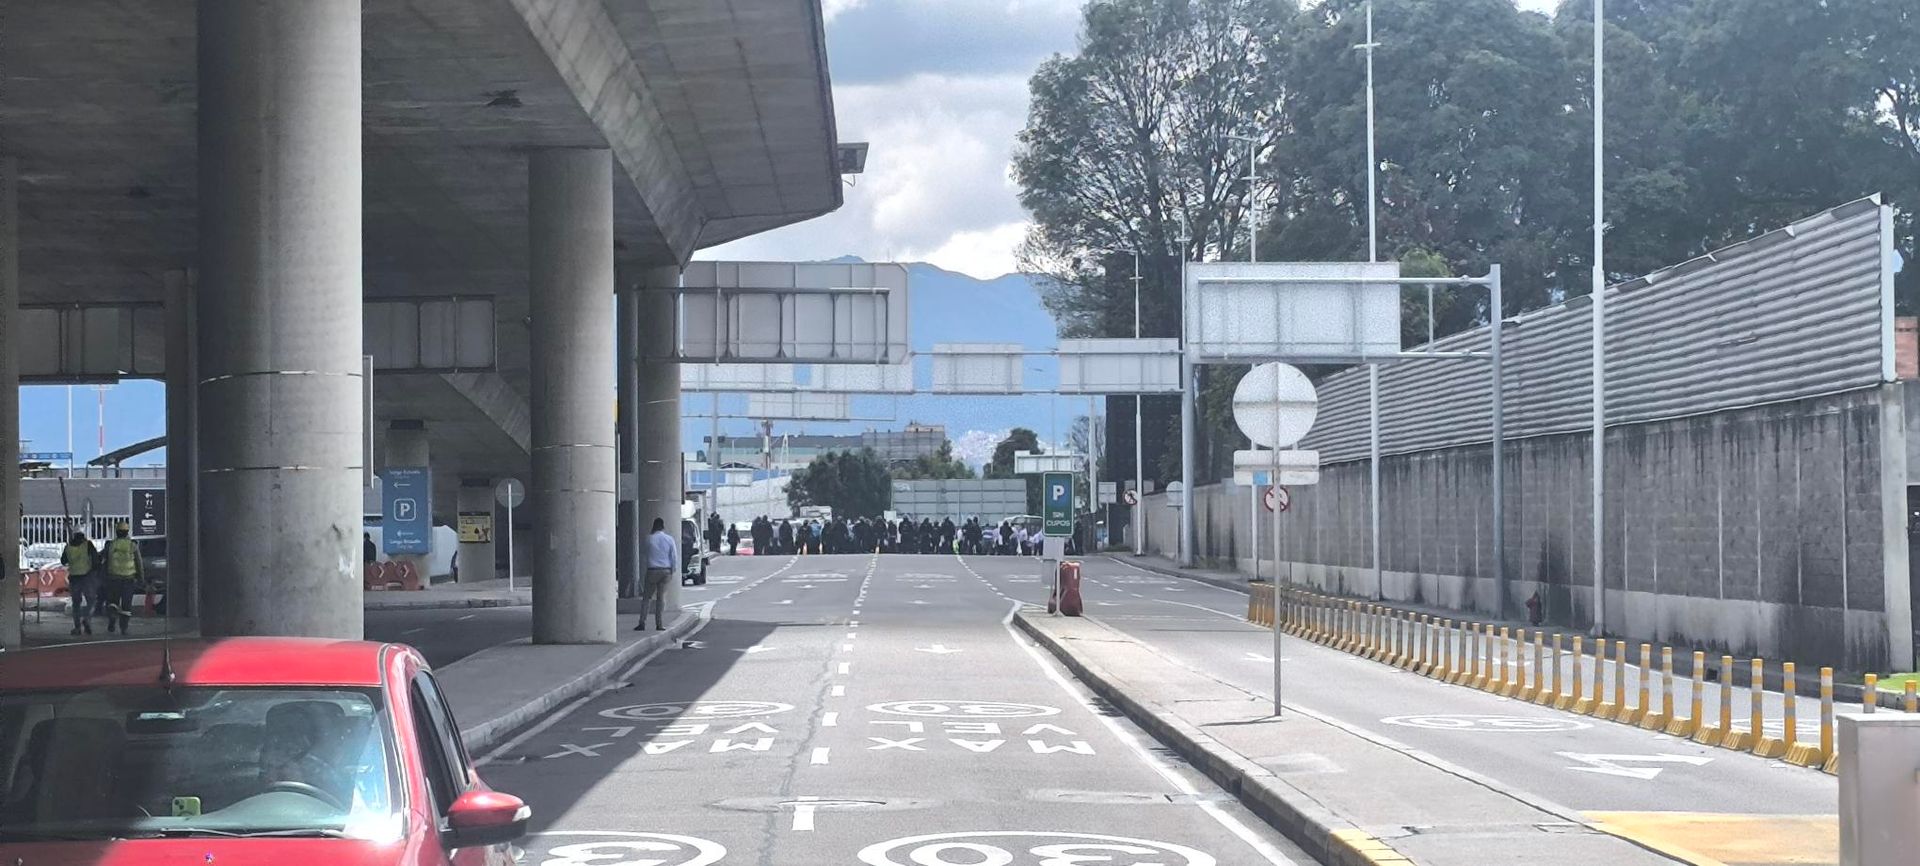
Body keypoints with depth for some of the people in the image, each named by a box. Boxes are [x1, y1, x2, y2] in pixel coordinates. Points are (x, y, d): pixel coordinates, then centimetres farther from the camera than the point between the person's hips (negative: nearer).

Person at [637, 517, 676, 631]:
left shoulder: (649, 539, -5)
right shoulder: (669, 539, -2)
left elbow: (644, 555, 3)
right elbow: (674, 557, 1)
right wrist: (672, 570, 12)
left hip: (652, 570, -2)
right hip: (666, 570, 2)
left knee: (647, 597, 5)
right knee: (661, 597, 7)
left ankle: (642, 623, -1)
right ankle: (659, 624, 4)